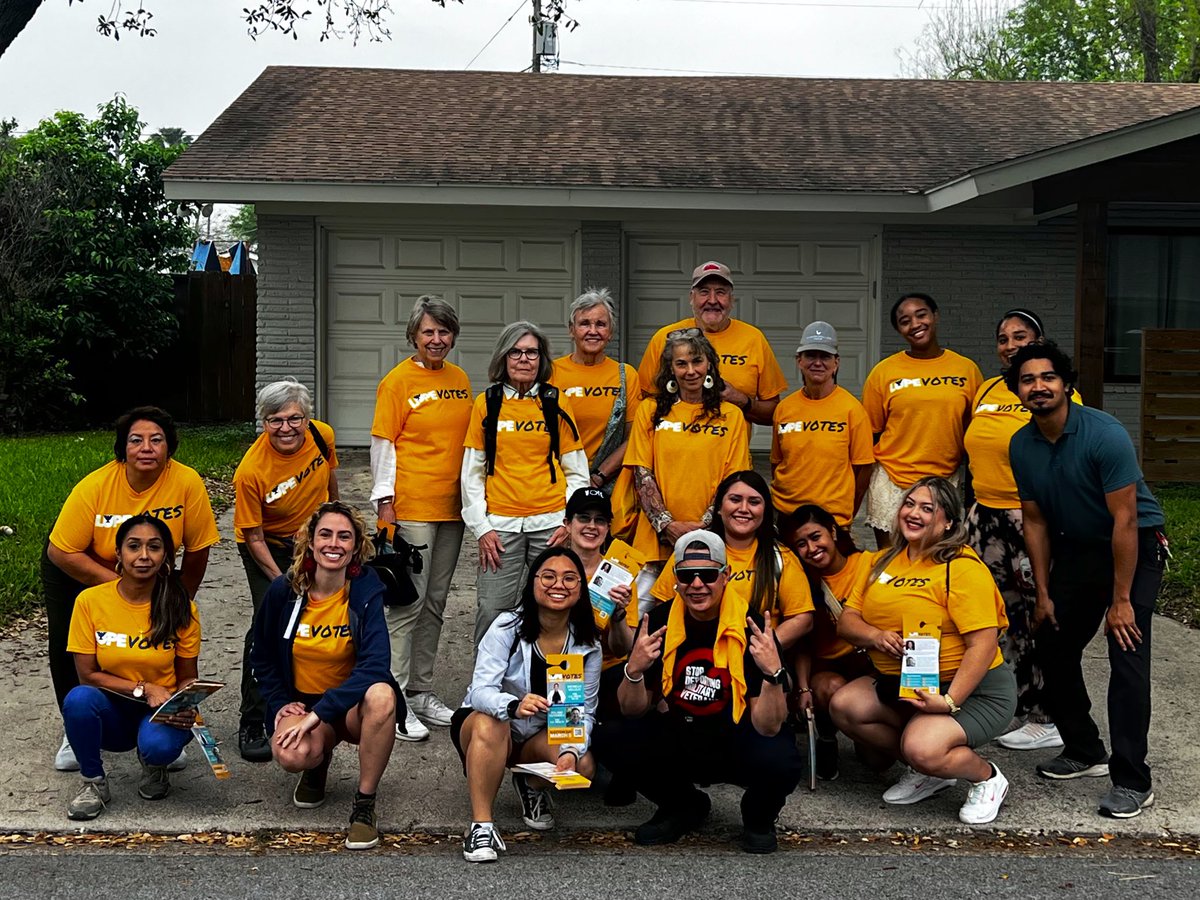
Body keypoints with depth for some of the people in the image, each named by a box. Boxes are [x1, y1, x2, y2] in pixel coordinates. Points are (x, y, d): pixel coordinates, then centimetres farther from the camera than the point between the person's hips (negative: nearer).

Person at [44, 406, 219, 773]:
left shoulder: (186, 482, -29)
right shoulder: (94, 487, -31)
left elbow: (197, 550, -17)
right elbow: (61, 552, -23)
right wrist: (117, 583, -27)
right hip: (77, 573, -1)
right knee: (70, 651, -1)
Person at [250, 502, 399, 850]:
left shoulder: (367, 590, -14)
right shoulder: (283, 592, -5)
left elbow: (375, 664, -26)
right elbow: (262, 659, 11)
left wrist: (319, 712, -30)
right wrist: (281, 704, -4)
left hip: (352, 705, -1)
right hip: (301, 702, 1)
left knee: (381, 695, -38)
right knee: (293, 755, -33)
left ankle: (365, 805, -19)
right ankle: (318, 764, 9)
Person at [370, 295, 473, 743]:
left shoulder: (460, 379, 11)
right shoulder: (398, 381, -7)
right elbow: (382, 445, -7)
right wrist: (385, 503, -12)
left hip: (451, 506, 6)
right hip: (411, 508, -6)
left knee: (436, 601, 12)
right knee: (408, 602, -5)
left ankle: (420, 690, 23)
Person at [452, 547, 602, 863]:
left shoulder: (587, 645, -8)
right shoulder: (508, 626, -19)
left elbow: (584, 710, -10)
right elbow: (481, 691, -29)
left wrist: (572, 751, -31)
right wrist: (514, 706, -51)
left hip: (543, 736, 4)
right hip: (485, 723, -3)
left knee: (583, 767, -25)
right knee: (490, 726, -38)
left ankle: (532, 786, 10)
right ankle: (481, 824, -27)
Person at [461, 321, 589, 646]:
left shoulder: (558, 403, 6)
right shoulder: (486, 403, 7)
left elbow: (577, 471, 8)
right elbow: (472, 472, 8)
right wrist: (481, 528, 0)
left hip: (551, 523, 0)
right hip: (501, 525, 0)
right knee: (491, 613, -4)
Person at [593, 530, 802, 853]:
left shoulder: (752, 628, -17)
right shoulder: (659, 622, -7)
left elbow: (768, 727, -20)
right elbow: (633, 712, -4)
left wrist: (773, 673, -37)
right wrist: (634, 671, -24)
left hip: (737, 743, -3)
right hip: (676, 739, 4)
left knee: (780, 763, -34)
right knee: (610, 740, -20)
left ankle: (758, 818, 5)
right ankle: (684, 807, 9)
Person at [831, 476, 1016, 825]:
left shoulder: (962, 567, -15)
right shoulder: (883, 562, 8)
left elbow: (983, 643, -21)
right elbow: (847, 620, 5)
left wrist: (949, 701, -28)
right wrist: (875, 636, -18)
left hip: (971, 687, -8)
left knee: (921, 749, -31)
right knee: (843, 706, -14)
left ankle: (987, 777, 4)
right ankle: (927, 772, 7)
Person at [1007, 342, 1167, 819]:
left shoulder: (1105, 434, -24)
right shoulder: (1022, 446, -5)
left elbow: (1125, 520, -23)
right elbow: (1035, 520, 3)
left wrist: (1120, 600, -22)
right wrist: (1043, 594, 3)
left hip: (1135, 547, -6)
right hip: (1074, 549, 7)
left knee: (1127, 657, -15)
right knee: (1052, 646, 7)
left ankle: (1132, 782, -9)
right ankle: (1084, 752, 26)